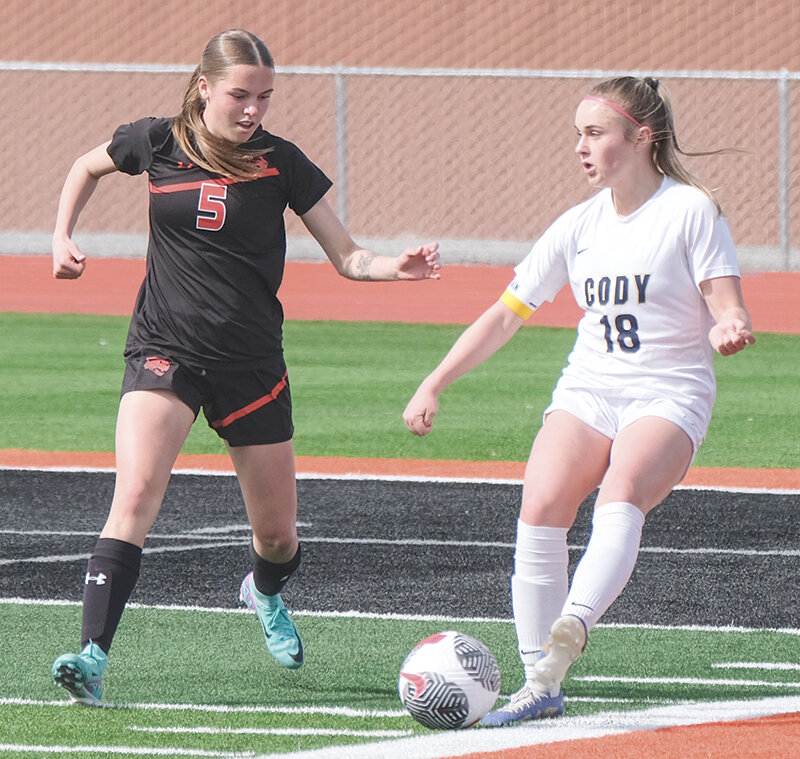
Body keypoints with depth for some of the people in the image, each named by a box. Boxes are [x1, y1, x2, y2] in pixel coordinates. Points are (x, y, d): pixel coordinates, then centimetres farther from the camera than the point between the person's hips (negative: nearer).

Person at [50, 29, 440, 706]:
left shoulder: (280, 163, -3)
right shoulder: (159, 143, -1)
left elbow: (347, 257, 1)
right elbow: (88, 167, 21)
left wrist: (399, 267, -19)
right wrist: (63, 237, 9)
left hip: (250, 362, 1)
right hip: (165, 352, -1)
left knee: (278, 534, 11)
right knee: (135, 496, -25)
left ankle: (266, 594, 49)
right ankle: (93, 656, -30)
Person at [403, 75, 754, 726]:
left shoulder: (691, 210, -5)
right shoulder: (580, 226, 9)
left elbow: (729, 314, -10)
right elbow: (507, 314, 15)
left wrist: (728, 331, -35)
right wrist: (434, 385, 9)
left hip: (668, 395, -4)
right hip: (587, 389, 4)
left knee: (620, 496, -33)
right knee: (541, 508, -20)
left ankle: (566, 640, -51)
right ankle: (541, 685, -15)